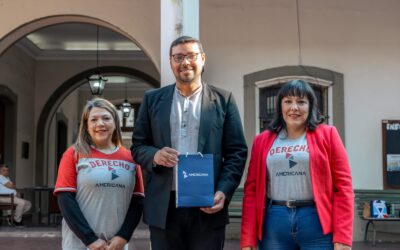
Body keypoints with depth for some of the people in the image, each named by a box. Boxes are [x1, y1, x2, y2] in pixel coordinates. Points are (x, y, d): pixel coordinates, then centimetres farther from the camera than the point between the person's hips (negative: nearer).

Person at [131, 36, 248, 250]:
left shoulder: (223, 100, 6)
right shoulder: (153, 99, 10)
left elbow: (237, 151, 3)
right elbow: (137, 145, 11)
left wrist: (223, 192, -11)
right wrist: (155, 155, -12)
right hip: (164, 206, 1)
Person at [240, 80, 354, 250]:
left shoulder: (327, 135, 3)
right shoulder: (262, 140, 9)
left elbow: (343, 186, -1)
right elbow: (251, 189, 7)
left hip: (318, 224, -2)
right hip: (273, 225, 2)